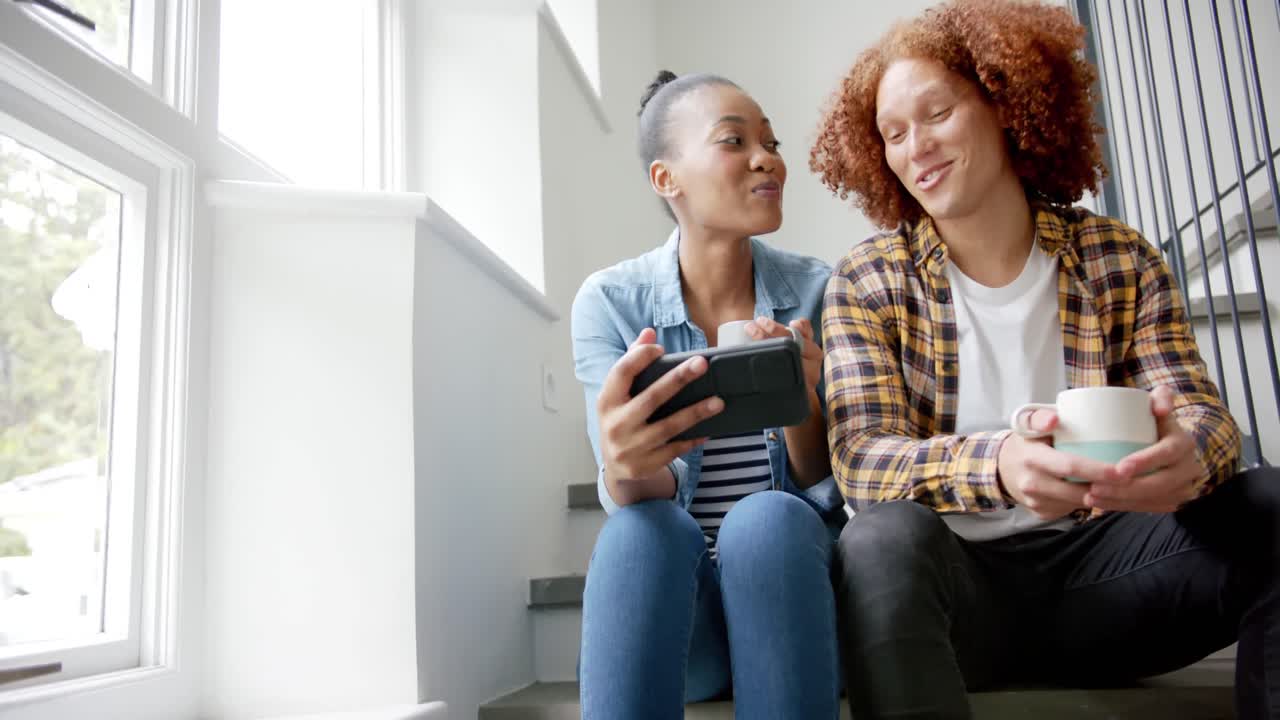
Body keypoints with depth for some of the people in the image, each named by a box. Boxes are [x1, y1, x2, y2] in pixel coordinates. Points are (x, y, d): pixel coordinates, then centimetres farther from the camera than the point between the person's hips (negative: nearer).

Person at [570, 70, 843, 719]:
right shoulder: (608, 302, -5)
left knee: (767, 520, -32)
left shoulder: (816, 290, -2)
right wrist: (626, 472, -40)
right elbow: (645, 496, -14)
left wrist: (799, 404, -26)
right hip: (669, 595, -1)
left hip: (788, 580, 1)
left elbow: (827, 490, -3)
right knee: (641, 527, -33)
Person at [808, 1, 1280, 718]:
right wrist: (997, 465, -36)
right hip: (951, 576, -2)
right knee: (884, 540, -35)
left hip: (1094, 561, 3)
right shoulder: (868, 282, -3)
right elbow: (863, 457, -14)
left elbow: (1202, 411, -3)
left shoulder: (1122, 262, 4)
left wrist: (1187, 453, -30)